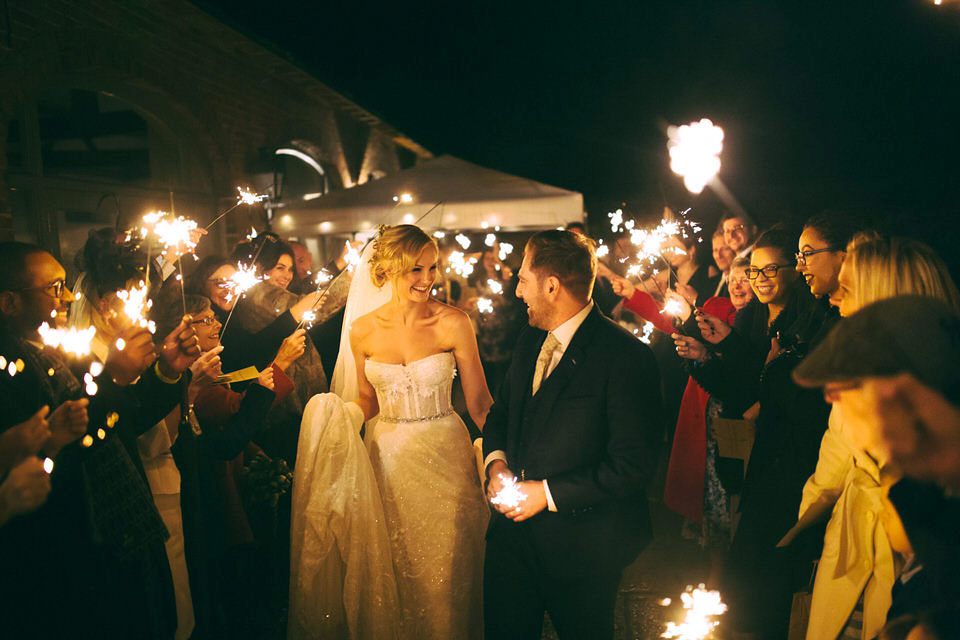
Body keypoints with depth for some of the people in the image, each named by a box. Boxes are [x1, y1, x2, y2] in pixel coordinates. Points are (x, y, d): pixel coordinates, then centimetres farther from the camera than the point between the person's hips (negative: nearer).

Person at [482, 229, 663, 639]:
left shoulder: (626, 356, -19)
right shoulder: (529, 342, 7)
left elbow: (634, 464, -21)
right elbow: (500, 412, 17)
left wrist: (549, 493, -20)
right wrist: (496, 462, -4)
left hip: (581, 546, -6)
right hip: (513, 530, 6)